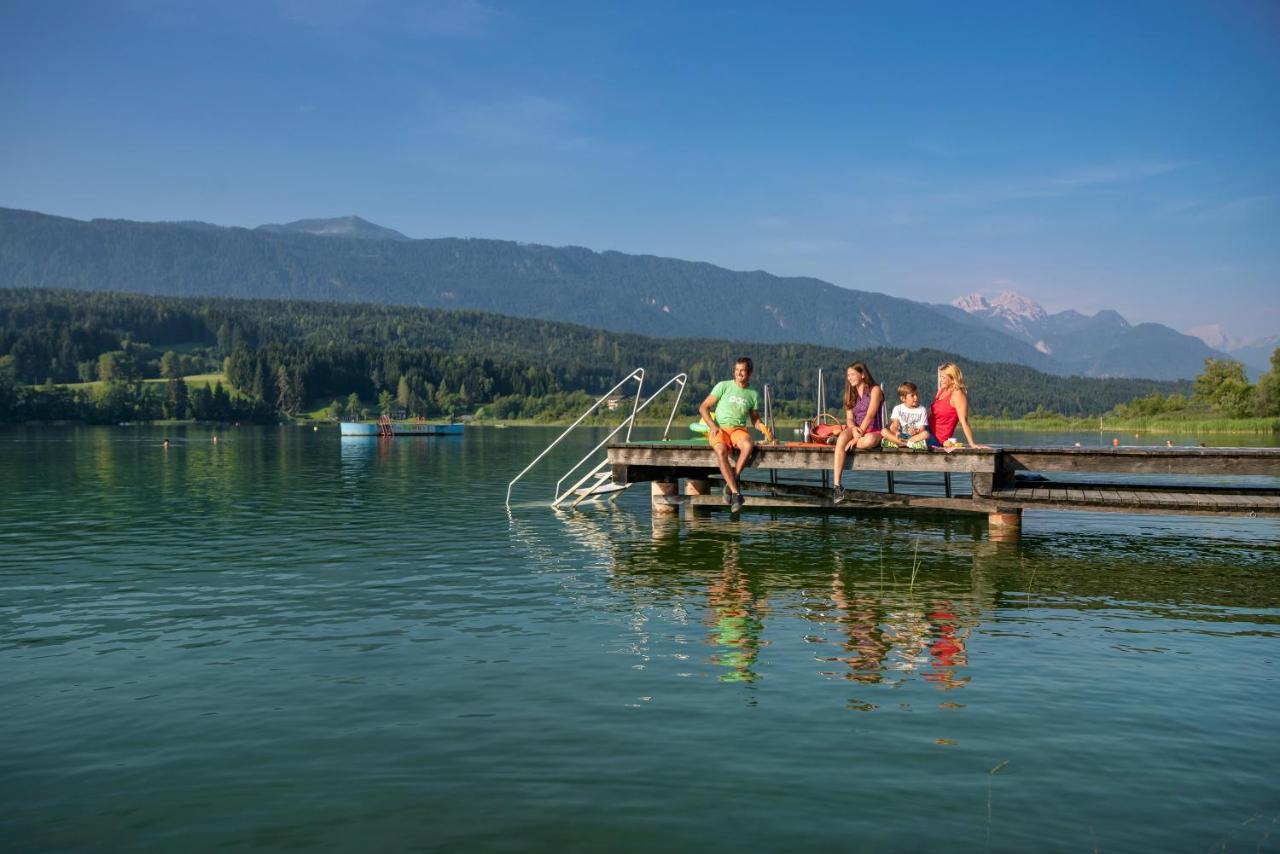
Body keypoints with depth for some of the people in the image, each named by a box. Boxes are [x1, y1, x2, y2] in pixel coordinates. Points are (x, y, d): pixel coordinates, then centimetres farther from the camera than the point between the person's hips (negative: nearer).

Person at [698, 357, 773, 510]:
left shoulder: (753, 394, 14)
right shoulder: (723, 386, 5)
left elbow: (755, 419, 22)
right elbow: (703, 408, 3)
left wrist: (764, 428, -1)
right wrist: (713, 426, -10)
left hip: (739, 429, 2)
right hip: (719, 429, -2)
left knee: (748, 445, -35)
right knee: (721, 451, -36)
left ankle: (731, 482, -20)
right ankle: (735, 492, -34)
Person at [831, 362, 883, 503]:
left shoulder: (874, 390, -2)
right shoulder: (850, 394, 15)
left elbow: (870, 415, -13)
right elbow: (849, 419, 6)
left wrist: (857, 437, -21)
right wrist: (854, 430, -19)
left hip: (873, 431, -3)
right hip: (855, 429, 4)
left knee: (869, 440, -42)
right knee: (843, 437, -34)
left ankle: (838, 440, -15)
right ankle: (837, 486, -39)